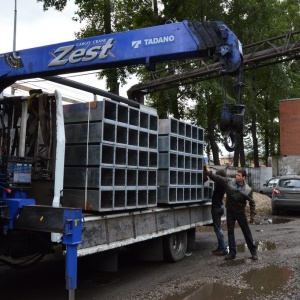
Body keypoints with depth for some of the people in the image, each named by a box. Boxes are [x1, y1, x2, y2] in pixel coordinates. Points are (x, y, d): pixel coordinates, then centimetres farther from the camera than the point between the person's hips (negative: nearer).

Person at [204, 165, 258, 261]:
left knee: (247, 232, 7)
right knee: (230, 232, 6)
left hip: (240, 213, -2)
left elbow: (252, 203, -5)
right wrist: (209, 172, -22)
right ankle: (232, 252, 15)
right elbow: (217, 178, -8)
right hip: (230, 211, 2)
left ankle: (253, 251, 22)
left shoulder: (248, 189, -14)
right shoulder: (229, 181, -10)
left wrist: (252, 216, -5)